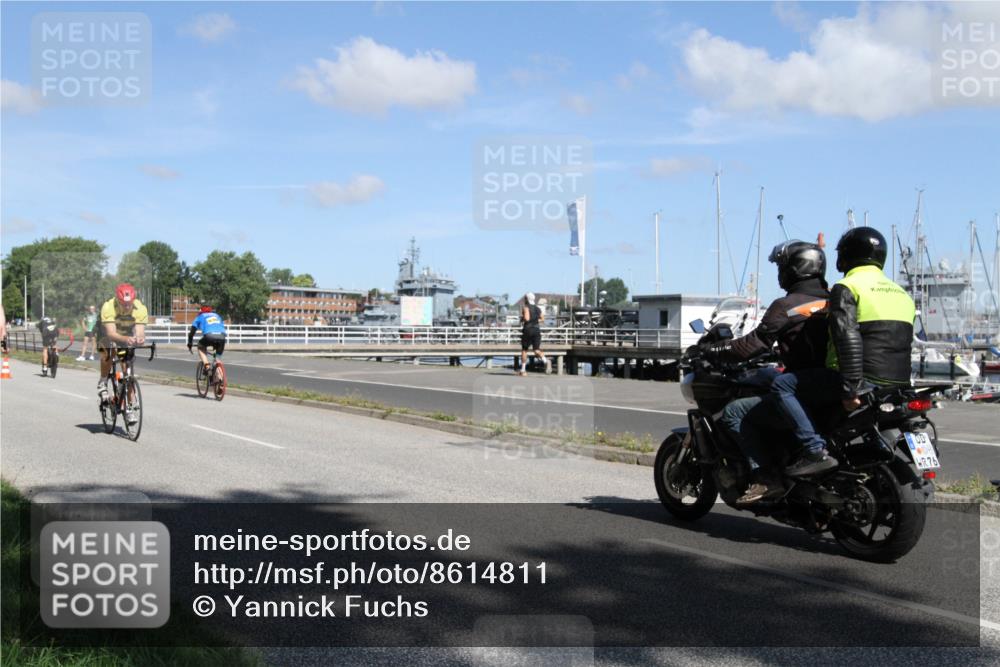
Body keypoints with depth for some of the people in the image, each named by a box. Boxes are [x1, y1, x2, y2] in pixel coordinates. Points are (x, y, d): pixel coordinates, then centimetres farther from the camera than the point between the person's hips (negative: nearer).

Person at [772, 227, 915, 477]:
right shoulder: (902, 294, 20)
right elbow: (905, 342, 22)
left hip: (864, 381, -8)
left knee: (783, 385, -4)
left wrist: (849, 389, -21)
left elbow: (848, 340, -19)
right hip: (898, 385, 8)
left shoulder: (847, 288, -5)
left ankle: (815, 450, -18)